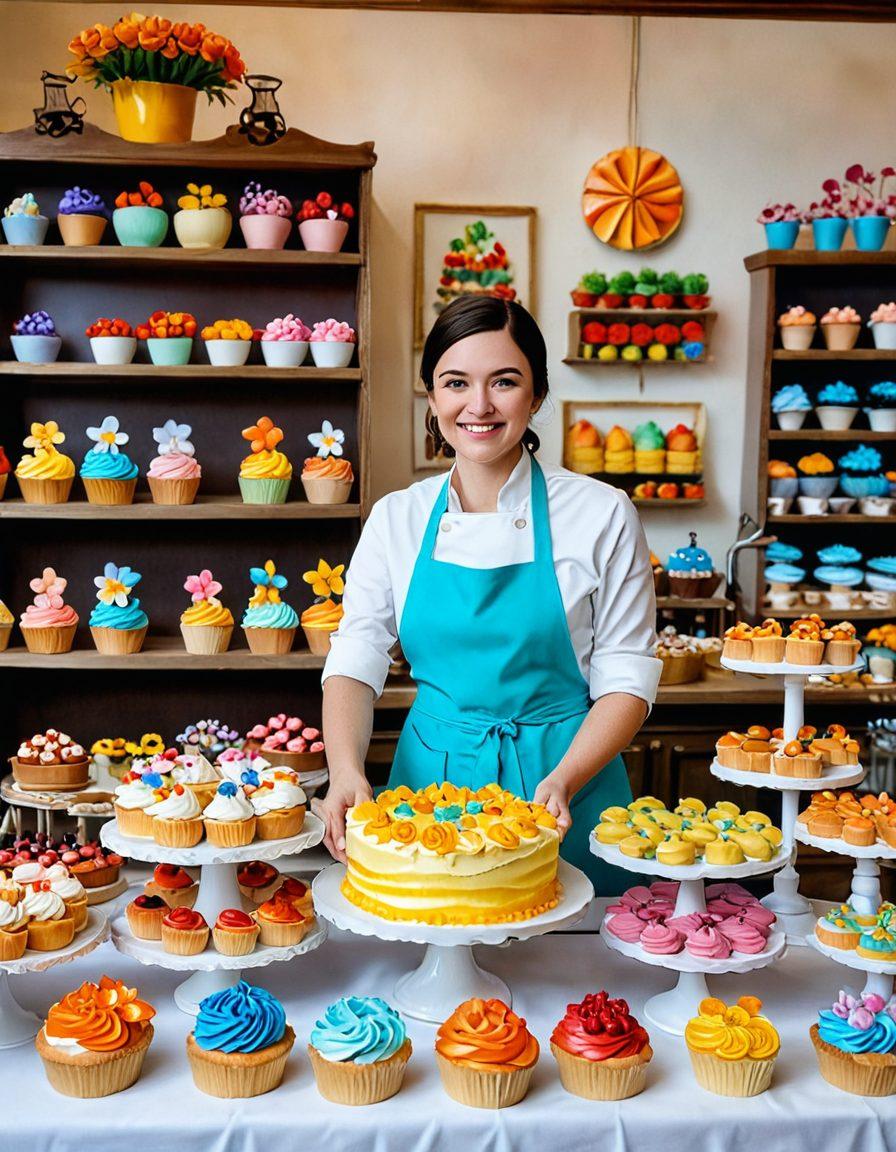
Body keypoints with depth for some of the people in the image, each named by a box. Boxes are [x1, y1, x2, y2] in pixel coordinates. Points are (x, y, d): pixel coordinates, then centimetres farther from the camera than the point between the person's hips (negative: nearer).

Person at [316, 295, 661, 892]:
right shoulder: (396, 518, 2)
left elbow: (627, 677, -4)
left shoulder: (602, 515, -6)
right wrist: (347, 769, -18)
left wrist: (563, 779, -19)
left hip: (565, 773, -2)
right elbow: (355, 662, 0)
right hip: (430, 776, 2)